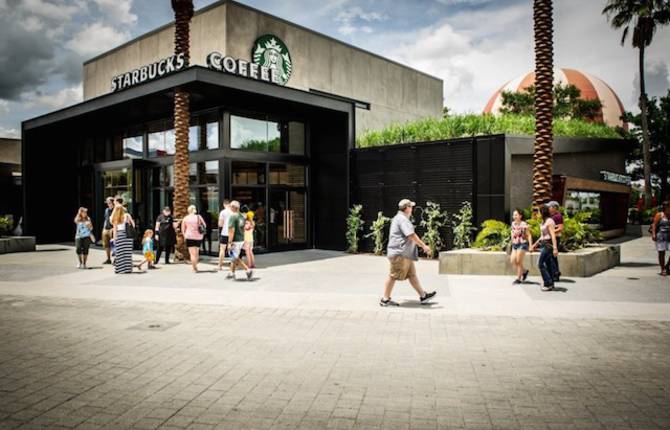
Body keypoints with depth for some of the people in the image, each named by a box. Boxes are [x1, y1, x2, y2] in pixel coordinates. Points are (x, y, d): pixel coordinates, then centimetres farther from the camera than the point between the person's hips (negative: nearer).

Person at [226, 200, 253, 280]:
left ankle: (248, 270, -12)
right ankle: (231, 273, 25)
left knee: (236, 259, -3)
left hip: (235, 241, -8)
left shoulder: (232, 216, -15)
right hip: (241, 240, 8)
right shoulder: (242, 216, 10)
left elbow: (232, 231, -21)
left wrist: (230, 243, -20)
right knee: (234, 258, 18)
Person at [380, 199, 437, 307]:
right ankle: (385, 300, 1)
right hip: (399, 253, -11)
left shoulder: (399, 218, 21)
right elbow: (411, 235, -21)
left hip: (405, 254, 11)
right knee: (393, 276, -5)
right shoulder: (402, 219, -14)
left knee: (412, 275, 13)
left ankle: (423, 296, 19)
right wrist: (423, 246, -18)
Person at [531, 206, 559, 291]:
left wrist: (555, 248, -27)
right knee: (548, 264, 11)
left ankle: (548, 283, -4)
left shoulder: (549, 221, -15)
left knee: (541, 264, -9)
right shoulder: (544, 221, 14)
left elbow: (553, 235, -22)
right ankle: (551, 284, 15)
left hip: (548, 244, -10)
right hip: (544, 244, 10)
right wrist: (535, 244, 26)